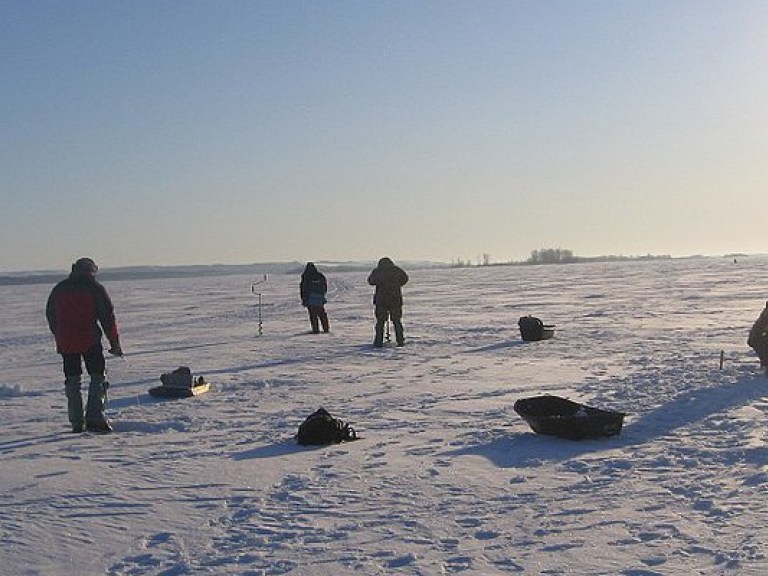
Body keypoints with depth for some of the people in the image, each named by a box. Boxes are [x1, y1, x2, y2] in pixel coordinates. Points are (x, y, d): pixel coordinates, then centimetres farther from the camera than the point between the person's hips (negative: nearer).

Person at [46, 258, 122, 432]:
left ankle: (76, 423, 10)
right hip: (90, 340, -4)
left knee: (72, 380, 11)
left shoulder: (58, 289, 12)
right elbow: (108, 316, -5)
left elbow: (50, 316, 19)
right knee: (98, 377, 2)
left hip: (66, 342, 4)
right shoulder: (95, 288, -2)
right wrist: (115, 343, -2)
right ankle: (95, 417, -10)